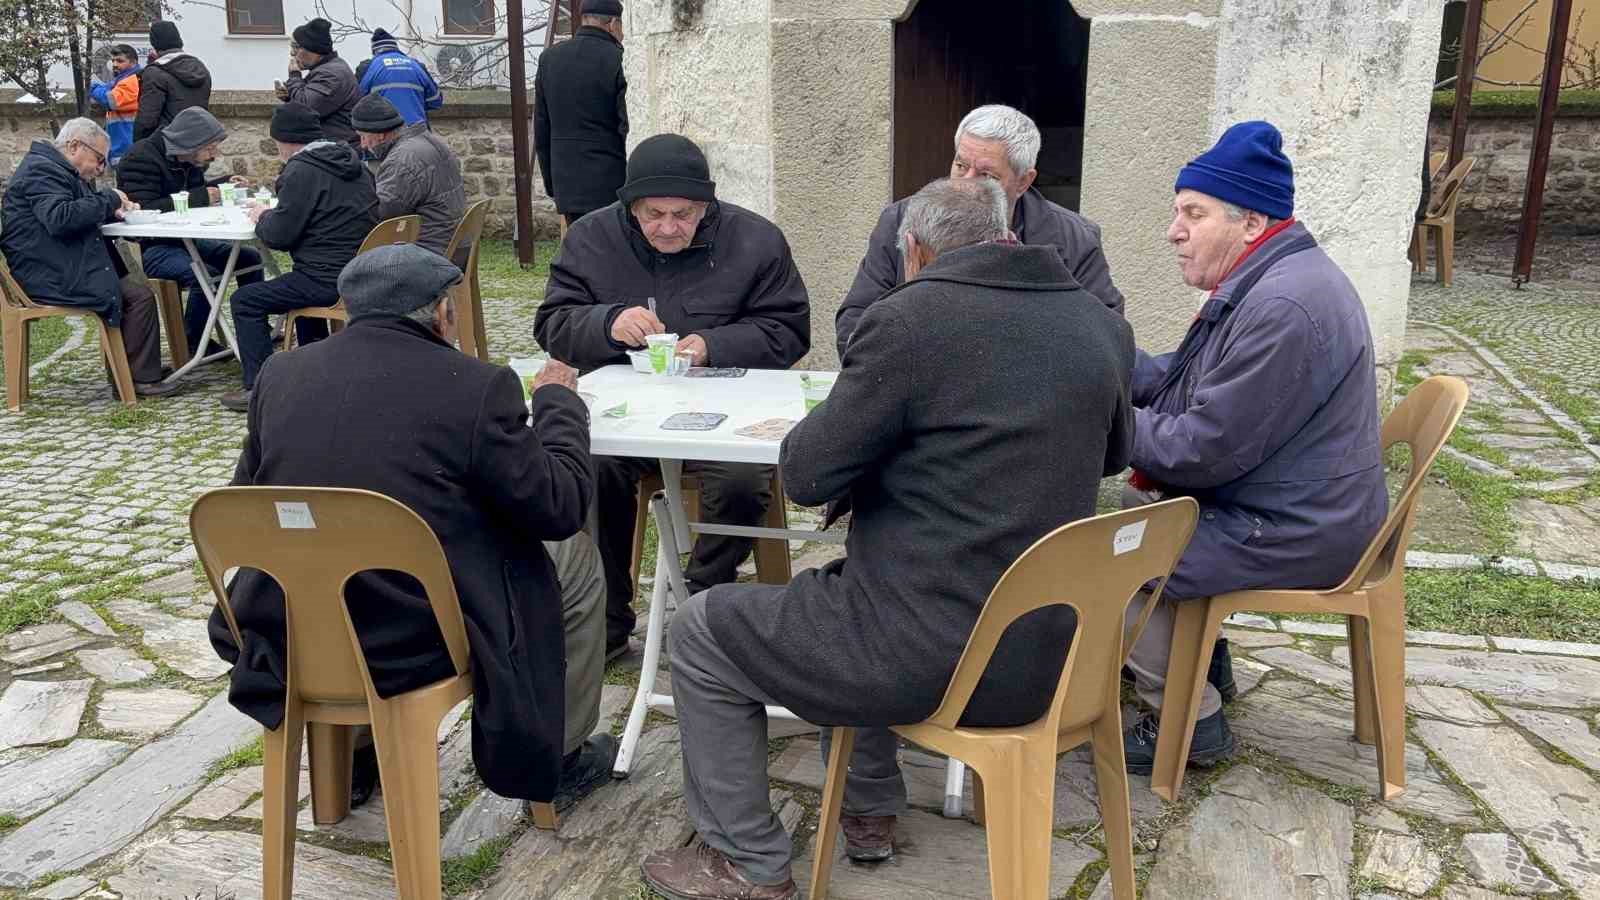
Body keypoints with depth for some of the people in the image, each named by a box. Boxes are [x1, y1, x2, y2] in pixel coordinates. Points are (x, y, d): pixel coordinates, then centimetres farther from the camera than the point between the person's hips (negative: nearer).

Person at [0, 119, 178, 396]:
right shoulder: (41, 170, -12)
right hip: (52, 278, -11)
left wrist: (115, 210, 6)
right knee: (140, 297, -18)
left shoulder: (60, 171, 23)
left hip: (63, 269, 11)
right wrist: (108, 199, -18)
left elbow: (83, 214, 26)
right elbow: (60, 218, -27)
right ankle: (142, 378, -12)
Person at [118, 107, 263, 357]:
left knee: (250, 258, 4)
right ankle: (193, 344, -11)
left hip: (182, 239, 9)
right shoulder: (142, 158, -19)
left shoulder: (189, 160, 6)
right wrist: (200, 198, -27)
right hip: (148, 247, -9)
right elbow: (144, 210, -29)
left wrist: (224, 184, 2)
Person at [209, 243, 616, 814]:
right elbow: (560, 508, -6)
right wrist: (558, 400, 9)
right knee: (572, 556, 17)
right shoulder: (477, 386, -13)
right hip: (417, 646, -5)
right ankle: (555, 759, 30)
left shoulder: (280, 373, 1)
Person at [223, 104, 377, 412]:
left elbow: (279, 236, -14)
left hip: (330, 280, -9)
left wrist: (263, 218, 8)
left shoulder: (302, 171, -14)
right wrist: (275, 214, 19)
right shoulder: (352, 162, 13)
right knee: (300, 283, 37)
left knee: (245, 301, 2)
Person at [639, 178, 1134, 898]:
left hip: (932, 658, -7)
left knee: (698, 632, 13)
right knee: (859, 579, 36)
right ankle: (869, 811, 40)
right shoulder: (1104, 327, 3)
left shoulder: (910, 319, -16)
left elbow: (806, 477, -10)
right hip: (1046, 652, 8)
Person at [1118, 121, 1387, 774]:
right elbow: (1180, 379, 12)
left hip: (1294, 533, -10)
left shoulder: (1282, 308, -27)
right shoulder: (1263, 281, 8)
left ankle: (1190, 722, 5)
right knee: (1128, 502, 20)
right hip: (1267, 500, 10)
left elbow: (1204, 450, -26)